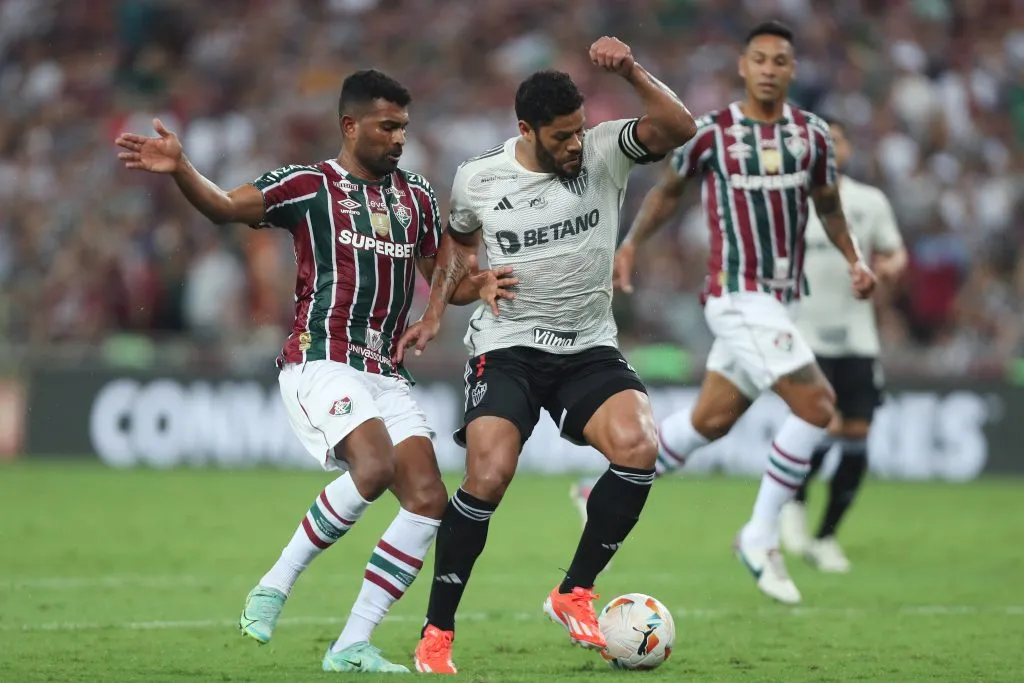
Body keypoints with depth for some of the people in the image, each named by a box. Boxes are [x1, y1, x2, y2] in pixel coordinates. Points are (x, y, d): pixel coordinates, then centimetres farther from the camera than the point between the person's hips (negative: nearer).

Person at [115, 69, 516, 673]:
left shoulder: (417, 197, 17)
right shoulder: (310, 186, 0)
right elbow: (225, 207, -10)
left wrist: (477, 287, 2)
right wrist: (179, 169, -28)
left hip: (385, 373, 7)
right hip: (321, 360, -7)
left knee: (428, 499, -6)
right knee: (374, 467, -29)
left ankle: (353, 645, -1)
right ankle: (275, 586, -11)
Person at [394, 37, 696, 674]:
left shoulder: (605, 151, -4)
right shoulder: (477, 179, -2)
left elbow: (679, 128, -21)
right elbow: (459, 240, 20)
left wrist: (632, 71, -31)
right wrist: (435, 313, 12)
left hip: (590, 348, 1)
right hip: (507, 349, -1)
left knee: (639, 448, -26)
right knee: (488, 478, -22)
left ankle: (574, 595, -7)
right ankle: (437, 636, -6)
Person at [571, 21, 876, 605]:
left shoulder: (813, 135, 6)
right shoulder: (712, 134, -5)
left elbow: (829, 207, 18)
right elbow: (669, 190, 11)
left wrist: (856, 260, 4)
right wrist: (632, 244, 3)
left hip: (778, 302, 6)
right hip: (738, 295, -6)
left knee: (712, 420, 12)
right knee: (816, 404, -17)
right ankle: (761, 538, -5)